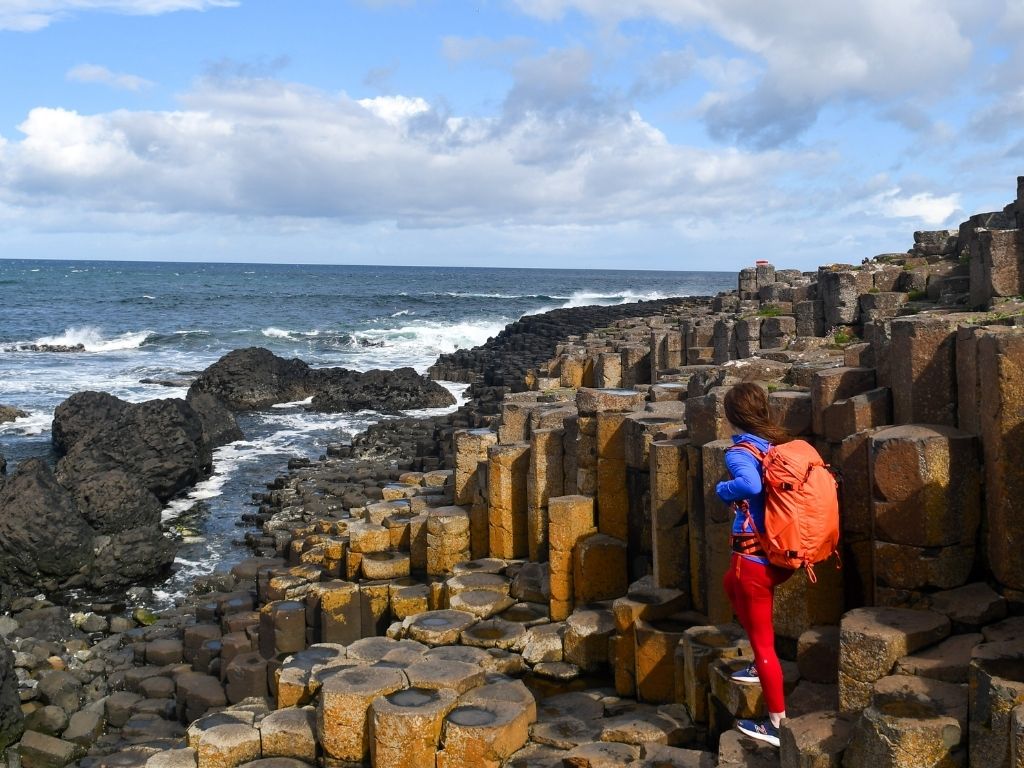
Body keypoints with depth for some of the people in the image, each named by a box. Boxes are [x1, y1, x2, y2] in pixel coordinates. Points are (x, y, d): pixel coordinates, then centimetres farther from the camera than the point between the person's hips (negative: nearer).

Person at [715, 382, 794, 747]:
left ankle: (778, 724, 15)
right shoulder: (781, 443, 4)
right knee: (732, 582, 34)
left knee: (762, 639, 5)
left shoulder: (739, 452, -16)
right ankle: (761, 665, 38)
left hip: (755, 558, -8)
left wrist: (723, 489, -16)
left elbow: (751, 485, -37)